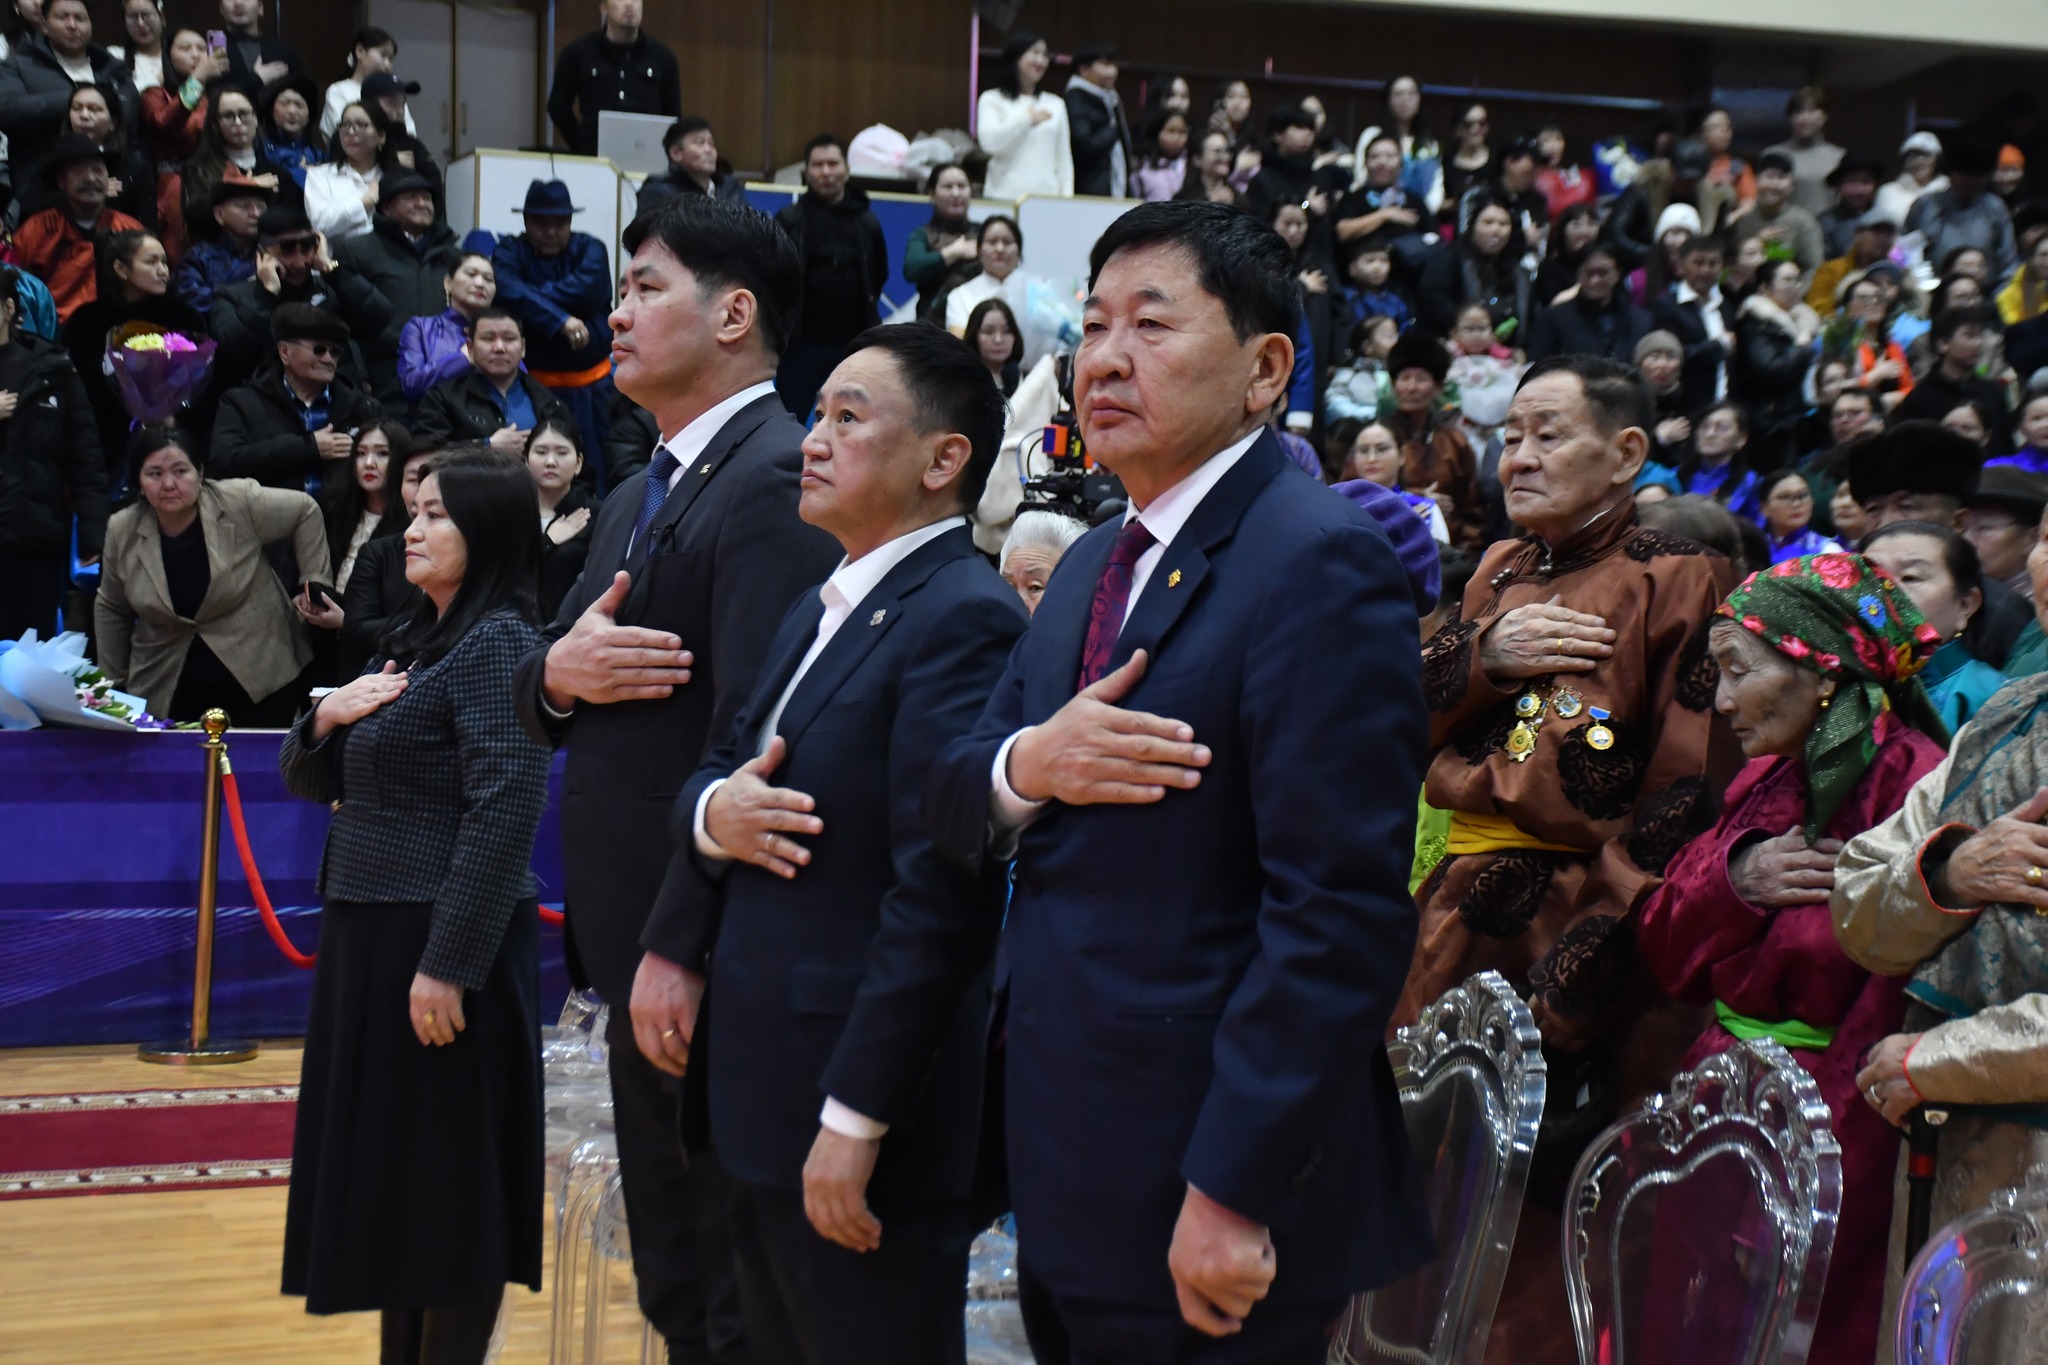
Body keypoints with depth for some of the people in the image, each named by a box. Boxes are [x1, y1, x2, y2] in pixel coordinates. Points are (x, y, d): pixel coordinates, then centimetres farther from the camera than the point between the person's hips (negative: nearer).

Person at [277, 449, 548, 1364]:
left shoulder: (498, 642, -13)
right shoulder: (415, 643, 14)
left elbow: (503, 815, -22)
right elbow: (308, 782, 18)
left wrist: (447, 964, -24)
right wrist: (326, 717, -3)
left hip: (443, 945, -9)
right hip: (366, 938, 9)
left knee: (447, 1175, 1)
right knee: (382, 1167, 16)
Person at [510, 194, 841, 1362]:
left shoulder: (779, 479, -15)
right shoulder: (639, 497, 16)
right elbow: (541, 698, 16)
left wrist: (685, 949, -25)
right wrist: (556, 672, -7)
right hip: (641, 954, 10)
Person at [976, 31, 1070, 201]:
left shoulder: (1056, 104, 15)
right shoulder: (992, 99, 5)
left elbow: (1064, 159, 15)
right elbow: (989, 141, -12)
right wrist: (1027, 118, -3)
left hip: (1046, 196, 3)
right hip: (1004, 196, -3)